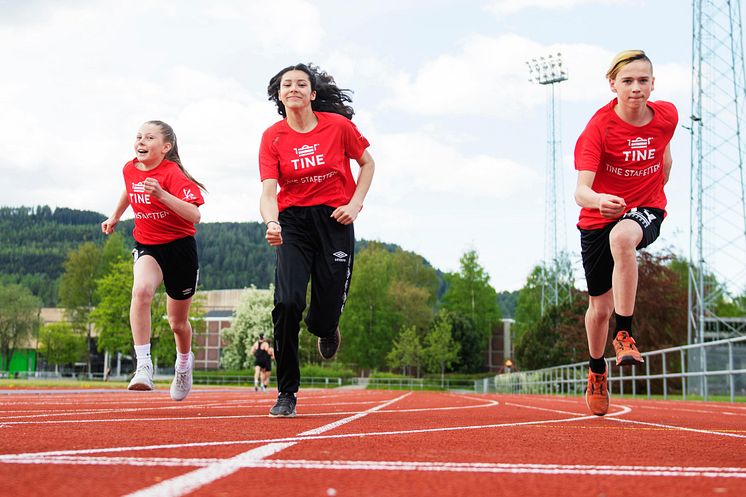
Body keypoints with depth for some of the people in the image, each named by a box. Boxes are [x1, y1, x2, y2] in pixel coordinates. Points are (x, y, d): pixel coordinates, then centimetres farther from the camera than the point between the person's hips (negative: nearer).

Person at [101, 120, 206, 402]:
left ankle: (184, 362, 45)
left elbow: (194, 215, -31)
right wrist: (115, 217, 29)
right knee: (141, 290, -32)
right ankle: (143, 367, -33)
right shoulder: (130, 169, 0)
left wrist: (161, 194, -40)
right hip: (146, 246, 3)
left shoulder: (173, 174, -19)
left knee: (177, 322, 11)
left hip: (179, 247, -3)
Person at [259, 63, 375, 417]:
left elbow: (367, 164, 11)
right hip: (293, 220, 0)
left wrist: (355, 204, -3)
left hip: (335, 219, 0)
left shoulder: (338, 125, -3)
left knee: (327, 309, -1)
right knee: (287, 302, -18)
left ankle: (324, 328, 43)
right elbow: (268, 191, -13)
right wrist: (272, 223, -34)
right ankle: (286, 393, -4)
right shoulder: (273, 137, -4)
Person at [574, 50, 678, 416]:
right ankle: (597, 372, 38)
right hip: (599, 217, 0)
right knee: (599, 306, 9)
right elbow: (581, 191, -29)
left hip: (646, 210, 0)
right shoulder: (599, 126, -18)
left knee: (621, 237, -39)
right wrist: (597, 200, -50)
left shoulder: (667, 115, -7)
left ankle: (624, 335, -28)